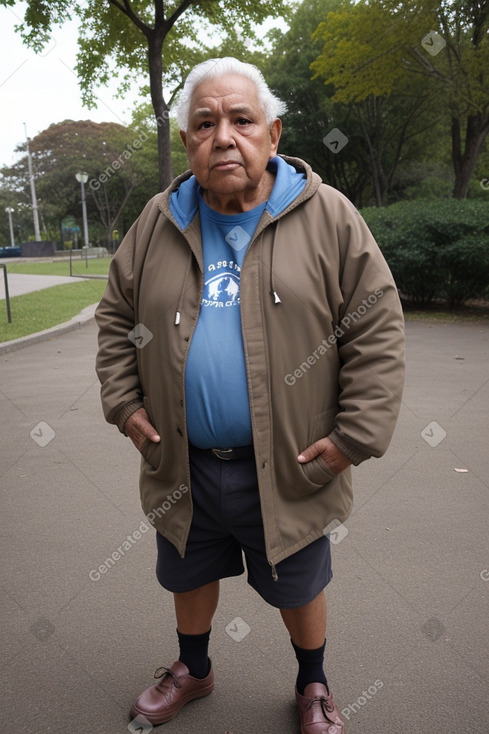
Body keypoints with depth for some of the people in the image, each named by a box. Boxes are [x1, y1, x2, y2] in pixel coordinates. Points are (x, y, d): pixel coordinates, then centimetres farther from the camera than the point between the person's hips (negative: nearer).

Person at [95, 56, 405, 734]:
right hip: (183, 466, 3)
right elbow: (117, 317, 11)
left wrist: (354, 436, -14)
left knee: (299, 588, 19)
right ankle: (194, 670, 54)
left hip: (289, 469, -2)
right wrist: (124, 402, 1)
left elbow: (377, 330, -9)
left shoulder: (328, 217, -9)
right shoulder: (158, 224, 2)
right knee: (190, 576, 24)